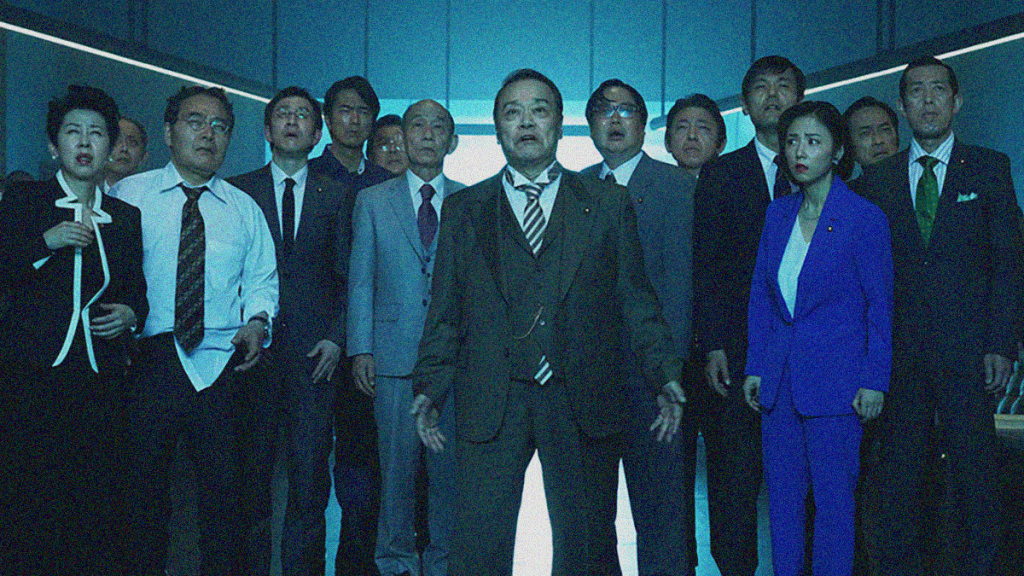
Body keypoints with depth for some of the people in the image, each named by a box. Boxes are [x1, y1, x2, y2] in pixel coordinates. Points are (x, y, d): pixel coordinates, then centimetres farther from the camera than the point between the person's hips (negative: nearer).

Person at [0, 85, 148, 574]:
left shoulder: (127, 217, 16)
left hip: (100, 380, 2)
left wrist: (131, 313, 0)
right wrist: (48, 241, -13)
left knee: (98, 510, -3)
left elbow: (138, 290, 21)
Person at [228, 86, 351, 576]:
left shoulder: (336, 196, 10)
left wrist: (336, 337, -4)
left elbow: (347, 277, 8)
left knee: (310, 471, 2)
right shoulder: (236, 192, 9)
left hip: (313, 352, 1)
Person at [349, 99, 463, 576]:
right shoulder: (372, 201, 11)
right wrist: (360, 349, 0)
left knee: (450, 466, 4)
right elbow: (360, 283, 8)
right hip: (394, 354, 0)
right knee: (396, 466, 3)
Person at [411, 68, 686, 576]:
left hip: (583, 403, 0)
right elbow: (444, 313, 10)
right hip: (489, 405, 0)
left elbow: (636, 300, 7)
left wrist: (664, 374, -5)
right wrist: (430, 386, -2)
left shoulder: (608, 205, 11)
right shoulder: (463, 210, 13)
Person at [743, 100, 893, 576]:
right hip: (779, 379, 5)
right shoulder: (778, 213, 8)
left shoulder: (864, 217, -7)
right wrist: (755, 367, 7)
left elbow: (879, 306, -4)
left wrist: (873, 380, -7)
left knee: (833, 497, 2)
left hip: (834, 379, -5)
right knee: (782, 496, 10)